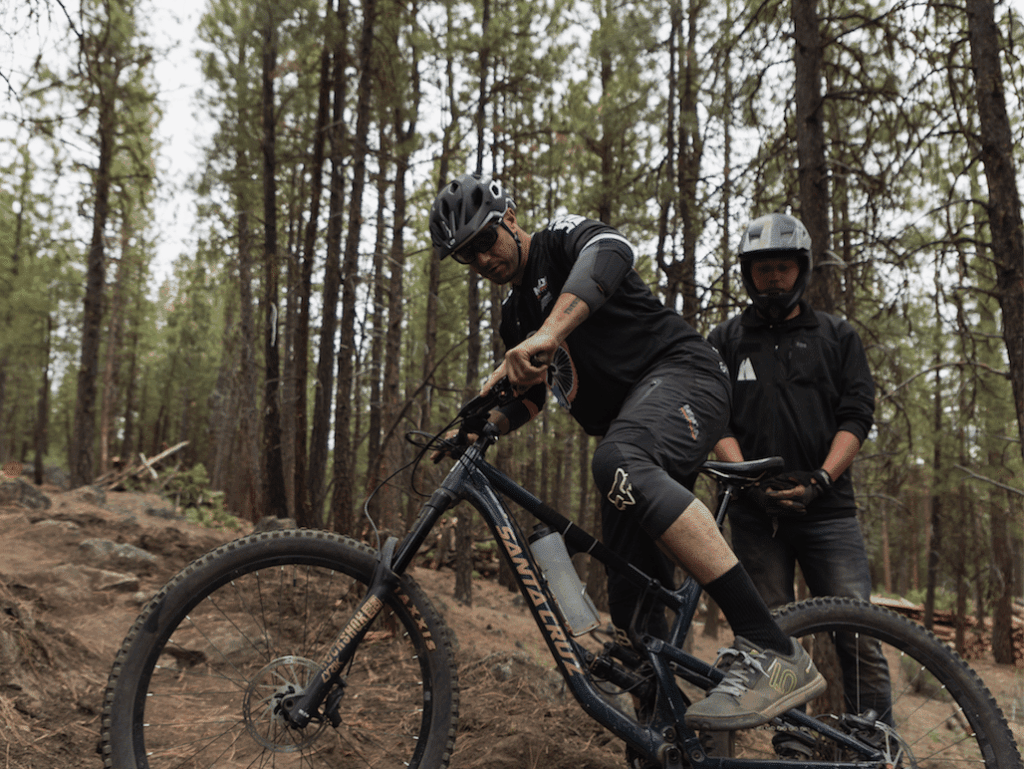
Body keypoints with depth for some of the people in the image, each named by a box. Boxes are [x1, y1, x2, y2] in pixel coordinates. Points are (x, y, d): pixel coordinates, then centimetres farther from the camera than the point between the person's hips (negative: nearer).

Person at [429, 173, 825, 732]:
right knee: (629, 606, 1)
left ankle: (772, 654, -41)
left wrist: (547, 332, -41)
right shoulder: (514, 317, 23)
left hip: (679, 373, -8)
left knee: (619, 460, -40)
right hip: (633, 433, 9)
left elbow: (611, 251, -24)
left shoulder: (563, 237, 1)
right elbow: (531, 395, 32)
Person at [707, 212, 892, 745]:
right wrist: (753, 481, -12)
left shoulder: (838, 336, 15)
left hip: (827, 508, 0)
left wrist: (821, 478, -12)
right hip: (755, 515, 0)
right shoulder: (725, 341, 14)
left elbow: (856, 415, 5)